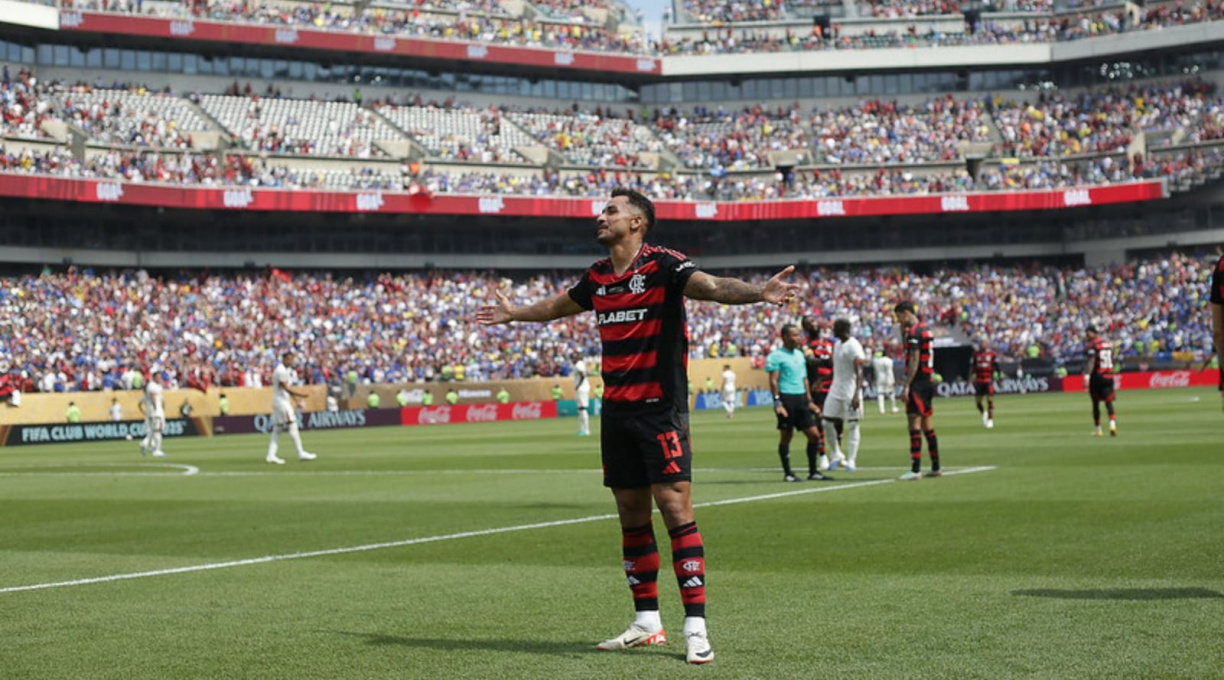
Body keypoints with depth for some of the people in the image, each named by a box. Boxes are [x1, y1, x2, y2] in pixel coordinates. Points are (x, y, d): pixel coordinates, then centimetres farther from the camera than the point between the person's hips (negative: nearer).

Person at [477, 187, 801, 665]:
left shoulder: (662, 265, -10)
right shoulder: (598, 277, 11)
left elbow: (712, 286, -26)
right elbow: (559, 305, 32)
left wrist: (758, 293, -45)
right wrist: (513, 313, 47)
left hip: (660, 409, -7)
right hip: (616, 410, 7)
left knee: (676, 508, -12)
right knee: (631, 514, 10)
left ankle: (695, 628, -11)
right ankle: (647, 622, 19)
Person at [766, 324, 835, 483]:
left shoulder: (800, 355, 17)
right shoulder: (776, 356, -6)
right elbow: (773, 381, -11)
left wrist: (809, 401, 19)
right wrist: (777, 403, -18)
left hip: (801, 399, 7)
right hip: (786, 399, -7)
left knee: (814, 434, 3)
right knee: (786, 436, -1)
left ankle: (813, 471, 10)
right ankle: (787, 473, 7)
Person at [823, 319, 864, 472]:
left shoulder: (853, 346, -15)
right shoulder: (838, 344, 12)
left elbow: (859, 373, -20)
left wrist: (856, 394, -28)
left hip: (850, 391, -9)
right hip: (836, 389, 9)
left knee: (852, 425, -1)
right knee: (827, 422, 6)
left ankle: (851, 460, 3)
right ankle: (837, 454, 21)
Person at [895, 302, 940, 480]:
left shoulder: (914, 331, -12)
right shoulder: (924, 328, 17)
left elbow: (914, 361, -19)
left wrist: (906, 386, -21)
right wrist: (904, 332, 15)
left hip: (918, 383, -10)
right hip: (928, 381, 10)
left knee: (914, 422, -13)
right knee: (926, 424, 15)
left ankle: (915, 469, -18)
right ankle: (936, 467, 19)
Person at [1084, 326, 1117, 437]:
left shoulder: (1092, 345, -9)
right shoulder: (1108, 343, 13)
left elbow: (1091, 361, -21)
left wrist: (1087, 376, -28)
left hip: (1097, 376, -5)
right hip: (1109, 376, 5)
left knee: (1096, 403, 8)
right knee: (1109, 402, -1)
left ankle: (1098, 428, 15)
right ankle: (1112, 423, -25)